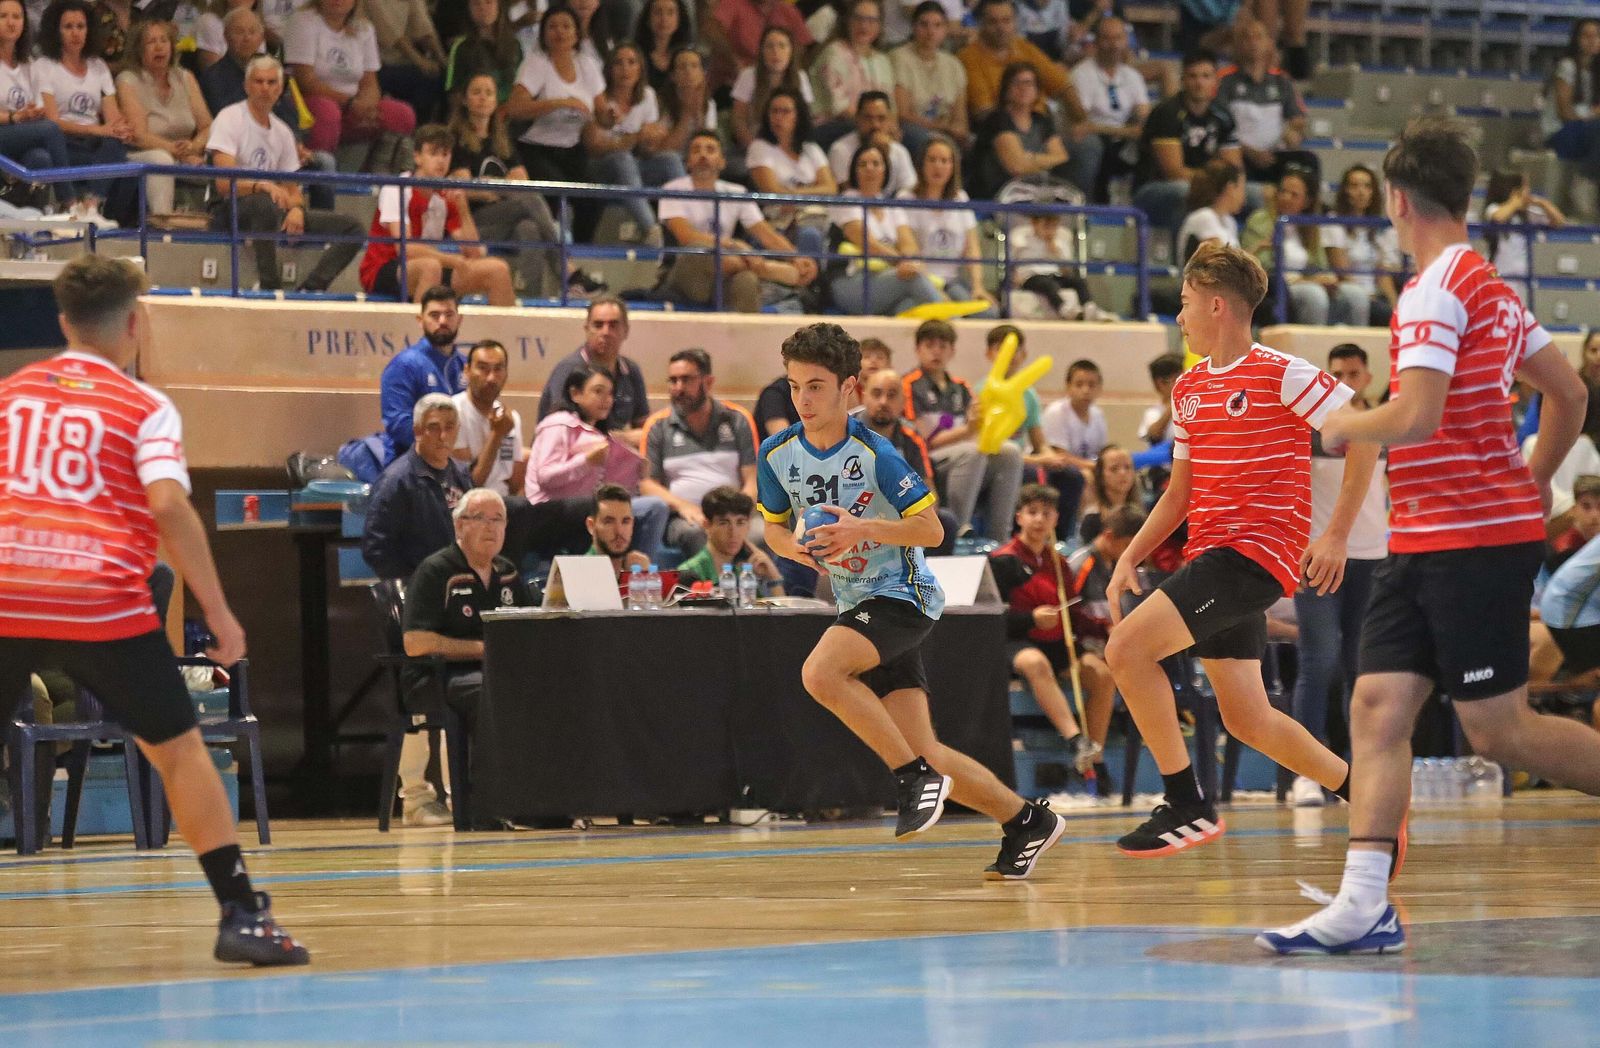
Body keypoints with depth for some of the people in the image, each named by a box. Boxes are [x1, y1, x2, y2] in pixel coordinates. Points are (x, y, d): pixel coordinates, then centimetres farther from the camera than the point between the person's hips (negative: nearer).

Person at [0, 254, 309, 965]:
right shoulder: (145, 408, 5)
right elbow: (168, 506, -9)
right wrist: (218, 612, -5)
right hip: (102, 604, -2)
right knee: (178, 750, 10)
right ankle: (240, 914, 5)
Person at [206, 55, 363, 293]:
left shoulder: (282, 132, 15)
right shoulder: (230, 119, -6)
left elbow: (292, 188, 17)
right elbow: (225, 183, -18)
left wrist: (296, 208, -7)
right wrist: (262, 186, -37)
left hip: (274, 211, 7)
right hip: (230, 211, -7)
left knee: (351, 228, -5)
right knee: (265, 204, -43)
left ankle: (309, 290, -20)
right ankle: (270, 288, -35)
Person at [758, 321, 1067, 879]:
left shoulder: (874, 453, -18)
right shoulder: (777, 454, -1)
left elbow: (931, 528, -15)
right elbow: (774, 528, 13)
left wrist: (864, 529, -29)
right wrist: (793, 547, -10)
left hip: (901, 595, -6)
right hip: (857, 602, 6)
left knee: (820, 672, -31)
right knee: (926, 754, 2)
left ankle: (917, 777, -19)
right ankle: (1026, 821, 17)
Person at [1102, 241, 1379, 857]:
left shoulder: (1281, 375, -9)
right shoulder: (1189, 387, 15)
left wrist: (1336, 536, -16)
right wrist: (1130, 558, 8)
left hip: (1256, 553, -9)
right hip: (1211, 556, 9)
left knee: (1126, 648, -20)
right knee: (1248, 720, 11)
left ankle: (1187, 806, -13)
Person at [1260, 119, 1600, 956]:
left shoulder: (1436, 288, -14)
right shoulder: (1489, 286, 16)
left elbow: (1415, 416, -24)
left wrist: (1346, 426, -6)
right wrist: (1533, 484, 28)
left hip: (1473, 538, -10)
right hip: (1424, 539, 10)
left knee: (1497, 729, -5)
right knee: (1378, 706, 1)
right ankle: (1364, 905, -4)